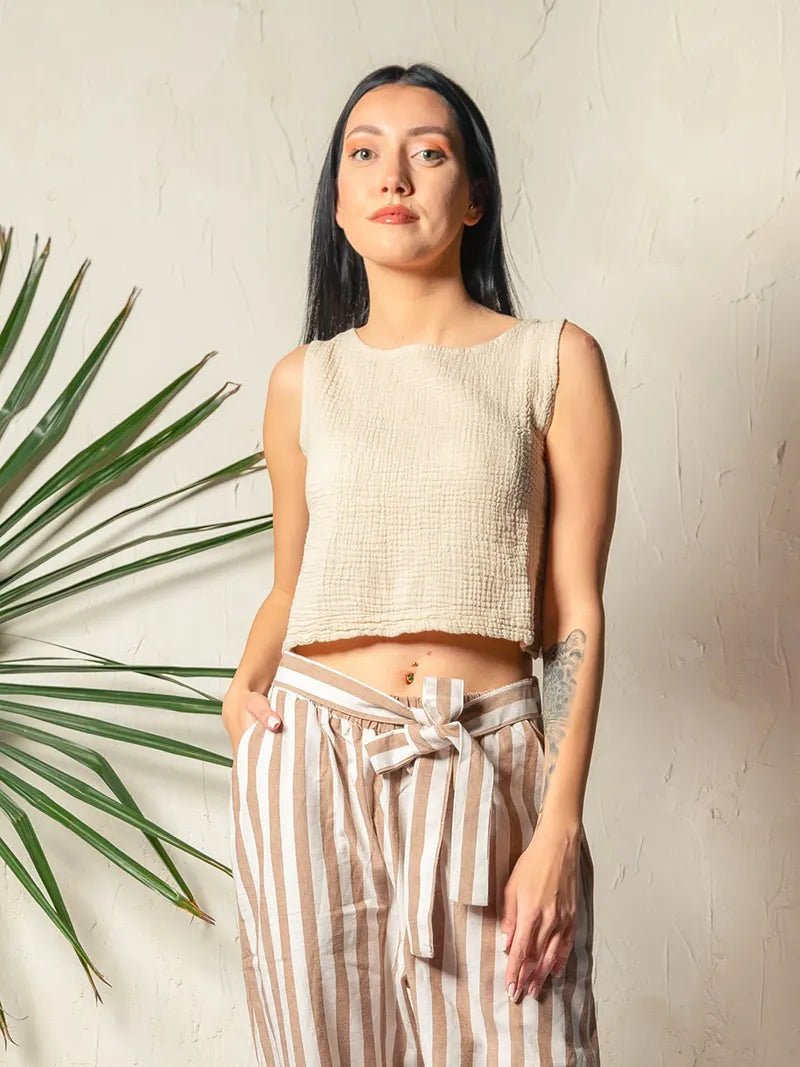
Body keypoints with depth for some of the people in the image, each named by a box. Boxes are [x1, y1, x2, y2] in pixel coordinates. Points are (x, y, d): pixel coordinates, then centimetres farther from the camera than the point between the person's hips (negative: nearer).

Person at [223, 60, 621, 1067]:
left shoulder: (555, 360, 2)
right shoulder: (303, 379, 10)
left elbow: (576, 609, -2)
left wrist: (560, 824, -9)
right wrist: (240, 692, -2)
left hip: (490, 765, -2)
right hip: (313, 756, 2)